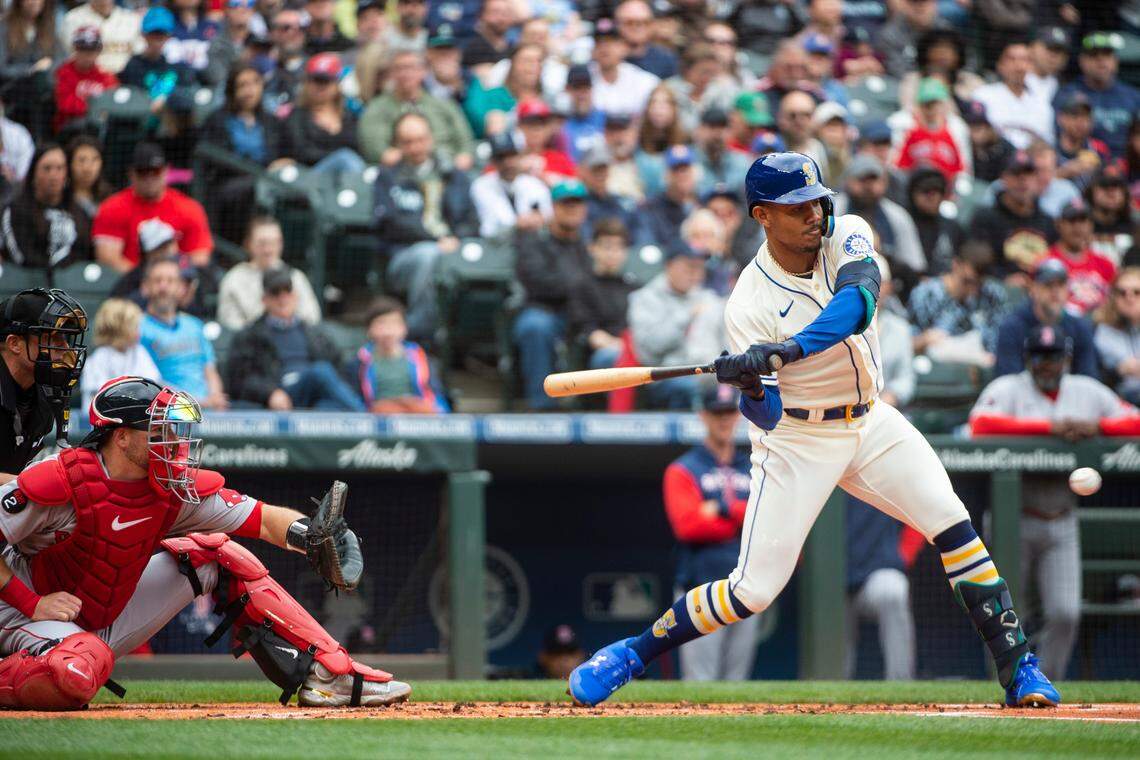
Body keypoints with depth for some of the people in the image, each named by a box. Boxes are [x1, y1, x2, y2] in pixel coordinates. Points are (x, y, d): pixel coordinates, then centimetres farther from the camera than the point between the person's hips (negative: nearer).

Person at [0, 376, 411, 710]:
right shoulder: (59, 482, -26)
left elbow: (264, 519, -10)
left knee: (219, 554, 1)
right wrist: (33, 604, -26)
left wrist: (309, 534, -29)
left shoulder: (176, 488, -7)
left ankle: (327, 673, 1)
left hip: (113, 617, 7)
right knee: (78, 673, -44)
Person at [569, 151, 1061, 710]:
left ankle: (1016, 665, -2)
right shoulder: (750, 304, -19)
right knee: (754, 588, -8)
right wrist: (751, 390, -47)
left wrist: (781, 353, -44)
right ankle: (633, 653, 8)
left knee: (954, 527, -10)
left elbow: (857, 303, -32)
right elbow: (767, 414, -23)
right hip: (796, 438, -4)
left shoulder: (847, 236, -10)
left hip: (871, 423, 4)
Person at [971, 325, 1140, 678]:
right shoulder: (1008, 389, -4)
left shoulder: (1088, 392, 10)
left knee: (1065, 614, -5)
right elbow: (981, 424, -24)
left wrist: (1096, 426, -15)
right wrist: (1049, 427, -25)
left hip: (1062, 525, 3)